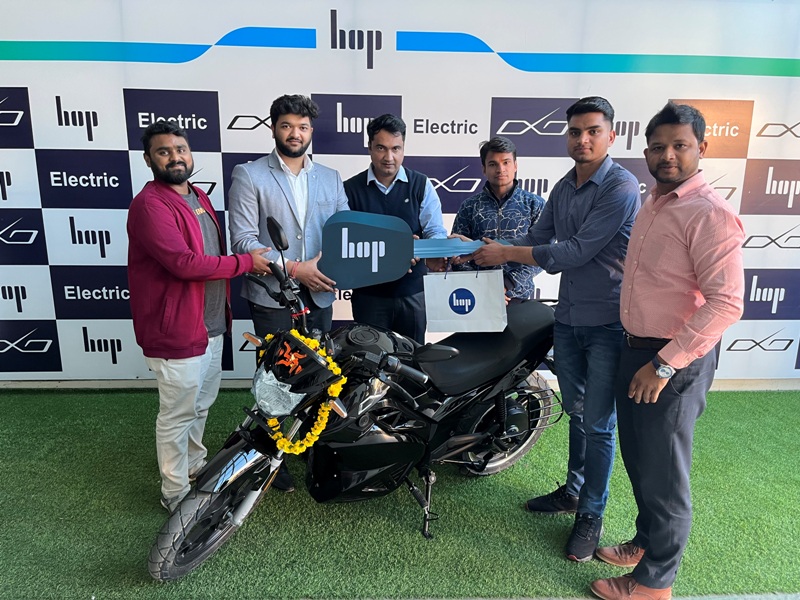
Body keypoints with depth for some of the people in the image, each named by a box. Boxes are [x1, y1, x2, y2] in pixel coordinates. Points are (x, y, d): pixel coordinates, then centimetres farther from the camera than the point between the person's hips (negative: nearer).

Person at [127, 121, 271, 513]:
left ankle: (195, 466, 45)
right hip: (177, 332, -9)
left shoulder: (199, 197, 12)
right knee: (177, 416, 6)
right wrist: (244, 262, -19)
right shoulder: (149, 205, -18)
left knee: (201, 405, 24)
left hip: (212, 325, 9)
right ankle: (175, 492, 24)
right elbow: (184, 263, -27)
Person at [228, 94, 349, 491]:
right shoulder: (249, 176, -2)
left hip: (319, 294, 4)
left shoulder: (330, 178, 12)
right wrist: (294, 269, -18)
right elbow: (243, 240, -10)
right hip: (273, 295, -3)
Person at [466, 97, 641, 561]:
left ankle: (591, 515, 18)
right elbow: (537, 240, 12)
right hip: (568, 318, 7)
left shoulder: (621, 187, -15)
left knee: (599, 424, 2)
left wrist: (507, 254, -20)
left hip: (608, 323, -7)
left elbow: (578, 251, -22)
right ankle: (574, 491, 37)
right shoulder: (563, 188, 10)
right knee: (576, 412, 19)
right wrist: (489, 250, -2)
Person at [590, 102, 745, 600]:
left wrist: (665, 365, -22)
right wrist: (640, 352, 17)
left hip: (675, 362, -9)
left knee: (663, 474, 6)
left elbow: (726, 303, -24)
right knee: (638, 459, 21)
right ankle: (647, 543, 43)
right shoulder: (654, 202, 11)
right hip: (637, 350, 9)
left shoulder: (710, 213, -18)